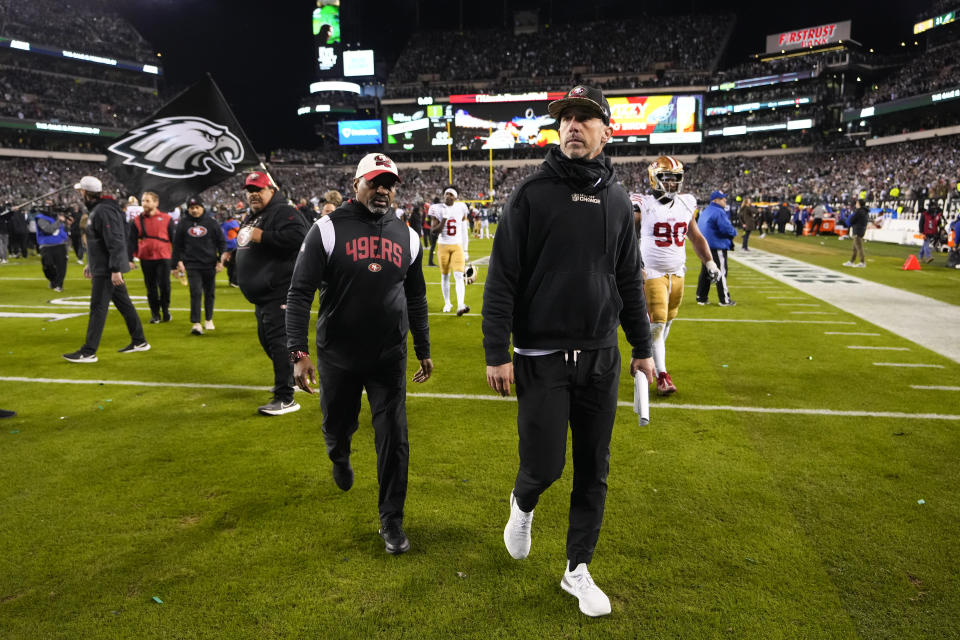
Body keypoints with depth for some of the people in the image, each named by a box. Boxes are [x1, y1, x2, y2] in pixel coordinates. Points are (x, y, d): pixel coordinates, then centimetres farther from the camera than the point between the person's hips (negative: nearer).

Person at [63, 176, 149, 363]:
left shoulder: (104, 211, -18)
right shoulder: (96, 210, 16)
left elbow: (115, 242, -24)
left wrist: (115, 270, -26)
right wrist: (90, 263, 27)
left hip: (107, 270, -10)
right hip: (103, 267, 10)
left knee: (98, 308, -7)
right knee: (124, 304, 14)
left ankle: (89, 352, -2)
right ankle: (139, 341, 22)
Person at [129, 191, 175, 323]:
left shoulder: (166, 219, 1)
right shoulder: (137, 220, 6)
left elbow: (174, 239, 4)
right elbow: (132, 241, 8)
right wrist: (130, 259, 2)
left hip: (163, 258, -2)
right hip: (145, 259, 2)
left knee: (164, 285, -4)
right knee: (151, 288, 7)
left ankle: (165, 310, 16)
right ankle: (155, 314, 16)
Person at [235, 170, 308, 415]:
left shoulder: (283, 212, -11)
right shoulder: (251, 218, 21)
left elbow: (297, 237, -29)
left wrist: (263, 237, -24)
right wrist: (235, 252, 19)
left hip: (280, 292, -11)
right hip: (262, 294, 11)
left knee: (279, 341, -12)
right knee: (266, 339, 20)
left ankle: (285, 398, -9)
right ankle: (289, 377, 38)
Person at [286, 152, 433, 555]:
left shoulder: (406, 236, 3)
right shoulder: (328, 229, -8)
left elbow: (416, 298, 13)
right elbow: (300, 293, -10)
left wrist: (423, 350, 15)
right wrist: (299, 352, -18)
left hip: (389, 357, 2)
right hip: (337, 357, -1)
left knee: (394, 441, 0)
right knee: (337, 428, 18)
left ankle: (391, 521, 17)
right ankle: (340, 459, 56)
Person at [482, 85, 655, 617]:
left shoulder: (617, 201, 8)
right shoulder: (532, 193, -5)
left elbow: (629, 280, 15)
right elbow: (502, 278, -8)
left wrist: (642, 347, 15)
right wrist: (496, 354, -13)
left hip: (601, 358, 4)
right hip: (541, 358, -4)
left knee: (593, 470, 10)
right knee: (544, 465, 0)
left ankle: (577, 570, 28)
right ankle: (522, 506, 37)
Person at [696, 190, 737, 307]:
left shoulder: (705, 211, 15)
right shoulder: (718, 212, -15)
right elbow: (726, 228, -23)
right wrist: (734, 232, -2)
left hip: (705, 245, 9)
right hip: (717, 246, -9)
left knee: (705, 272, 13)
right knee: (721, 272, -3)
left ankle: (701, 298, 16)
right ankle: (724, 300, 0)